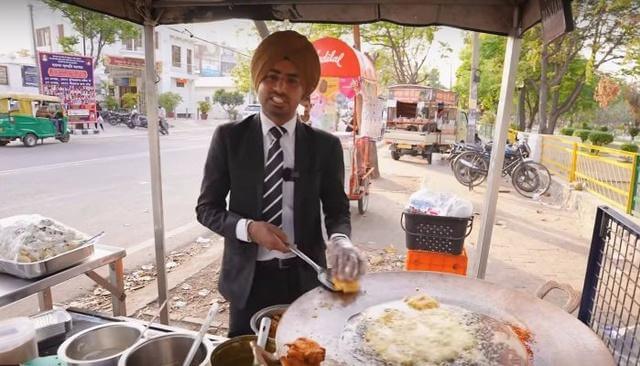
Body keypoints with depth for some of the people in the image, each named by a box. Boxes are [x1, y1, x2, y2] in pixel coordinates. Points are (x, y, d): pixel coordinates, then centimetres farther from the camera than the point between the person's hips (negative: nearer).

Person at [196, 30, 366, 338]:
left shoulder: (326, 145, -3)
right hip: (249, 277, 0)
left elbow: (337, 209, 0)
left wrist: (339, 239, -22)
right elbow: (207, 207, -1)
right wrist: (248, 228, -19)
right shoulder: (228, 137, -4)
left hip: (305, 277, 1)